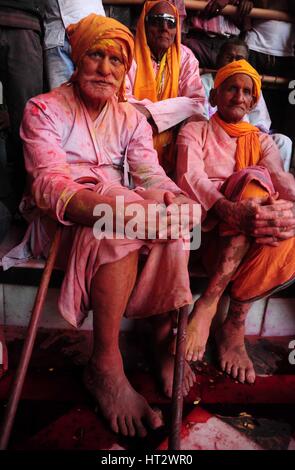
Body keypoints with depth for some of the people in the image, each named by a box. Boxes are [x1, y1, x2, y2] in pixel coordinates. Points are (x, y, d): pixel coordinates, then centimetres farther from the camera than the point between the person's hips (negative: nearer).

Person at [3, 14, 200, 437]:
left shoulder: (131, 119, 12)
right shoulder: (44, 109, -3)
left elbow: (153, 176, -2)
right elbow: (49, 185, -19)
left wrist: (173, 199, -28)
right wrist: (120, 210, -38)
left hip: (121, 213, 5)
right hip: (60, 222, -4)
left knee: (174, 213, -24)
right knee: (120, 228, -34)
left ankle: (167, 336, -15)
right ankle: (105, 366, -26)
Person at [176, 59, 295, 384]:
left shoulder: (261, 141, 20)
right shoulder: (194, 131, 11)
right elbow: (190, 178, -11)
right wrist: (230, 210, -32)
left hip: (250, 231, 3)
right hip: (207, 225, -2)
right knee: (254, 178, -29)